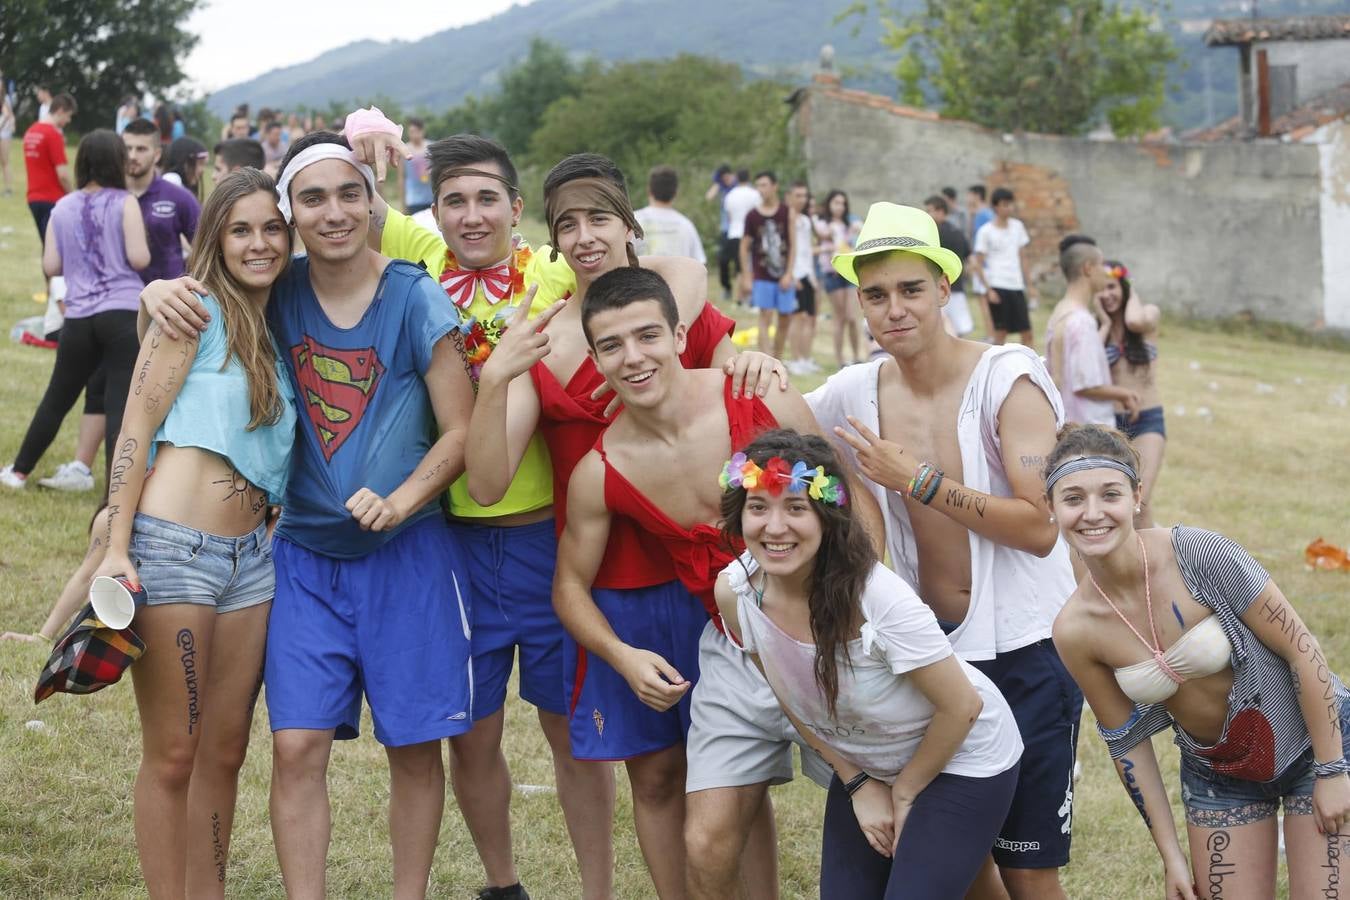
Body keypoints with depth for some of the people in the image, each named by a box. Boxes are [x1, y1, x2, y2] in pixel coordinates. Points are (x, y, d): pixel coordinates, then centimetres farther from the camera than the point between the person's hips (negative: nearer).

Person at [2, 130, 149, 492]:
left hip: (79, 319, 4)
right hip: (124, 314, -4)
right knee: (121, 406, -5)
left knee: (57, 399, 20)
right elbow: (139, 259, -12)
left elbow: (51, 266, 7)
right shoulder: (125, 203, -5)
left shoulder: (62, 208, 8)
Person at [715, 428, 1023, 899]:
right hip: (863, 766, 5)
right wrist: (858, 784, 2)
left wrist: (904, 792, -9)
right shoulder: (735, 592, -17)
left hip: (959, 759, -5)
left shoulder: (879, 599, -33)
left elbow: (961, 707, -21)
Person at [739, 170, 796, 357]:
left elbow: (793, 246, -1)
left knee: (785, 319, 8)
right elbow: (745, 247, 4)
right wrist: (746, 277, -1)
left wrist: (789, 274, -8)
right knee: (765, 318, -9)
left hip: (783, 276, 1)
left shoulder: (788, 213, 0)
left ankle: (777, 362, 21)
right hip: (762, 277, -1)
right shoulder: (752, 216, 0)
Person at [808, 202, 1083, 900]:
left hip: (1024, 651, -4)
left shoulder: (1007, 378, -14)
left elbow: (1040, 528, -21)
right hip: (930, 651, 5)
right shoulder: (856, 392, -1)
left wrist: (915, 479, -22)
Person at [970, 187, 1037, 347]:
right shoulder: (986, 231, -5)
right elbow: (978, 264, -4)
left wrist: (1029, 285, 13)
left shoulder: (1018, 226, 10)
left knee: (1027, 335, 1)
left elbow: (1022, 257, 16)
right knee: (1000, 332, -4)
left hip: (1017, 286, 5)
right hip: (997, 286, -5)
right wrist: (988, 289, -12)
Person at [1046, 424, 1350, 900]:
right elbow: (1126, 740, -2)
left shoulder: (1199, 553, -26)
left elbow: (1301, 648, -19)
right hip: (1217, 773, 3)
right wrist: (1170, 854, 1)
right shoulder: (1075, 632, -15)